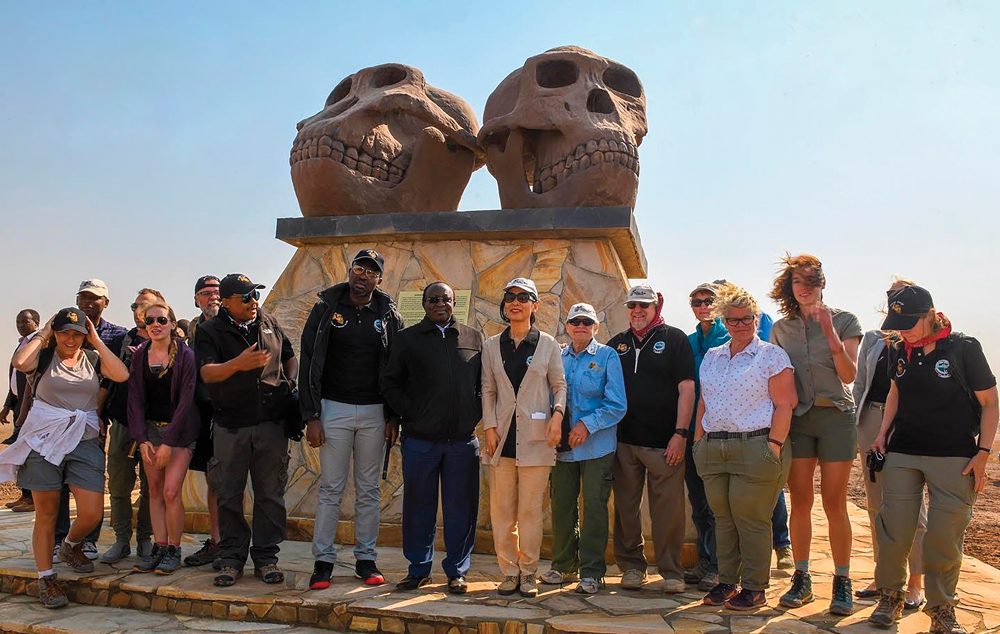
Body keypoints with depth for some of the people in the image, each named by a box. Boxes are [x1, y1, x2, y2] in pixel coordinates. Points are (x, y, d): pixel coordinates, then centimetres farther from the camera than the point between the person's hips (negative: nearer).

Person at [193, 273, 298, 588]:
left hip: (272, 423, 2)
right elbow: (207, 373, -14)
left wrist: (291, 383, 3)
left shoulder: (269, 324, 10)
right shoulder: (209, 331, 0)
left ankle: (265, 556, 15)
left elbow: (290, 358, 23)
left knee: (271, 493, 5)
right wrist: (238, 364, -32)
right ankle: (232, 557, 18)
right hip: (231, 427, -2)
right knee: (230, 494, 5)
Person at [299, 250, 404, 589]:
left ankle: (366, 559, 17)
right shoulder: (326, 307, 0)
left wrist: (392, 417, 2)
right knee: (331, 488, 1)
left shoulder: (389, 314, 4)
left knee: (369, 490, 8)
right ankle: (323, 561, 10)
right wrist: (311, 416, -8)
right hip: (334, 408, -1)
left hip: (374, 413, 2)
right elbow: (309, 363, -2)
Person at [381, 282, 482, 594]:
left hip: (463, 440, 1)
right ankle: (418, 569, 20)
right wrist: (410, 412, -3)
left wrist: (475, 414, 3)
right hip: (420, 439, -1)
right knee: (419, 505, 6)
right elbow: (390, 383, 7)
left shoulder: (474, 338, 10)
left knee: (460, 507, 4)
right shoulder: (408, 338, 7)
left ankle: (457, 571, 17)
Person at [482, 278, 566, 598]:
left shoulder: (548, 344, 6)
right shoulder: (492, 346, 11)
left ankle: (528, 573, 12)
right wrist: (490, 427, 0)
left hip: (535, 439, -2)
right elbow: (488, 391, 10)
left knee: (530, 511, 0)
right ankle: (509, 572, 15)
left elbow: (559, 385, 8)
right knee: (502, 511, 4)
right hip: (502, 438, 2)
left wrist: (557, 414, -9)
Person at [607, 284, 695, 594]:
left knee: (668, 509, -1)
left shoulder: (674, 339, 3)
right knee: (626, 507, 7)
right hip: (624, 440, 4)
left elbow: (686, 389, -3)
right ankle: (632, 566, 20)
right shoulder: (617, 343, 14)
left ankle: (671, 571, 11)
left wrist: (680, 433, -11)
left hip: (664, 441, -3)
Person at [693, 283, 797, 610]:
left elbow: (784, 405, -7)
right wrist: (698, 440, 13)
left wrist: (774, 446, -14)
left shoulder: (771, 355, -1)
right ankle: (727, 581, 21)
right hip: (713, 449, 6)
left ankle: (754, 588, 9)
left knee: (751, 519, -2)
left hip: (754, 447, -5)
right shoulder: (711, 357, 17)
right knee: (723, 518, 10)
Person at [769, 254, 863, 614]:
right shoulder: (781, 328, 8)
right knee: (800, 502, 3)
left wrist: (831, 335, -19)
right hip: (796, 418, 2)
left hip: (835, 416, -2)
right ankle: (801, 580, 13)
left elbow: (849, 375, -7)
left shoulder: (843, 321, 0)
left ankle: (842, 583, 10)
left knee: (834, 503, -1)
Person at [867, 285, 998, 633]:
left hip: (954, 458, -3)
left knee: (944, 537, -2)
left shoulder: (964, 348, -7)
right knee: (894, 529, 1)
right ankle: (890, 597, 20)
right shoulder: (899, 350, 5)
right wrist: (883, 433, 11)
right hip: (902, 453, 3)